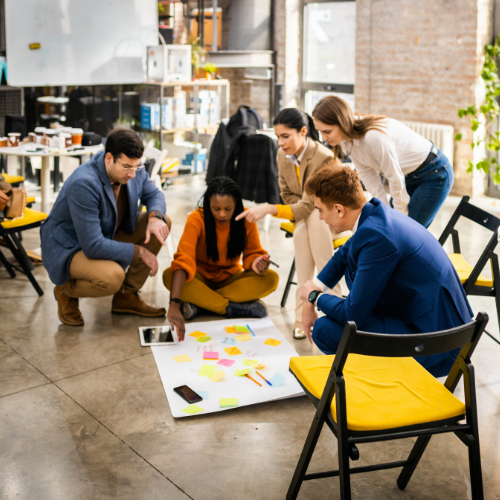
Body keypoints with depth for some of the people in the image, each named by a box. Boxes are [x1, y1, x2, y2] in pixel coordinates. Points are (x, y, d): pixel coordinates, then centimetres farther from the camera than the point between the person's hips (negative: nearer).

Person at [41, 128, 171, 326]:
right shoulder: (83, 184, -34)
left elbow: (153, 194, 6)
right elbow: (93, 246, -35)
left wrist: (155, 216, -19)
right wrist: (139, 252, -26)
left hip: (109, 234, 8)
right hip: (68, 249, -8)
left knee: (163, 222, -8)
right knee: (112, 277, -38)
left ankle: (127, 296, 2)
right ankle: (66, 291, -1)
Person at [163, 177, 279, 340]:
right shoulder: (197, 219, -24)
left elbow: (252, 253, -3)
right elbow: (183, 259, -36)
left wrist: (255, 263, -31)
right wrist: (174, 304, -49)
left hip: (229, 278, 3)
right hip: (201, 278, -2)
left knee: (271, 279, -26)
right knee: (169, 275, -34)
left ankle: (198, 304, -26)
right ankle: (232, 308, -29)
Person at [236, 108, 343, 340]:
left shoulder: (323, 158, -27)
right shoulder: (282, 155, -5)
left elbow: (307, 206, -29)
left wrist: (269, 209, -40)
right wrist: (303, 211, -16)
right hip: (307, 217, 4)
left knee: (314, 219, -38)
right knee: (302, 231, -32)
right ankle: (303, 311, -33)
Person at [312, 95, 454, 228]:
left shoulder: (374, 136, -35)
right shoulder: (346, 140, -10)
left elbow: (395, 179, -25)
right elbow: (369, 177, -2)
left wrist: (400, 217, -13)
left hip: (434, 174, -8)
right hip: (409, 177, 8)